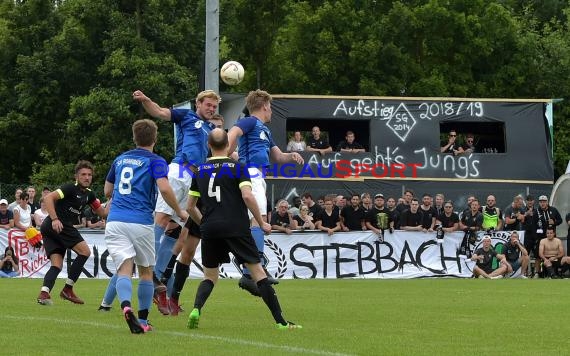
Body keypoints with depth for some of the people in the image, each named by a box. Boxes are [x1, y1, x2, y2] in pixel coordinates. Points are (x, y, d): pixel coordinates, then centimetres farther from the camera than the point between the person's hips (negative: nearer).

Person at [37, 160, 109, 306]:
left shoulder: (88, 194, 17)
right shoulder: (71, 188, -9)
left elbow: (103, 212, 23)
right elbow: (48, 198, -19)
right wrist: (54, 219, -28)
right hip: (57, 226, -9)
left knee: (57, 265, 0)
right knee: (85, 251, -8)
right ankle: (67, 289, -5)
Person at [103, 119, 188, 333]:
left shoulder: (120, 159, 17)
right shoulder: (155, 161, 1)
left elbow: (107, 191, 24)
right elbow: (164, 188, -15)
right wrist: (179, 212, -1)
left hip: (115, 221, 3)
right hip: (141, 222, -3)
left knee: (124, 269, -7)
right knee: (146, 271, 15)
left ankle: (126, 306, -36)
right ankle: (143, 320, 16)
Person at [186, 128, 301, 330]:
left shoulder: (200, 170, 12)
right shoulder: (237, 167, 0)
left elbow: (190, 206, 15)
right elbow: (247, 195, -14)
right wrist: (262, 223, -5)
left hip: (210, 230, 3)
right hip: (236, 228, -3)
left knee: (210, 276, 16)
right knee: (258, 272, 1)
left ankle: (196, 309, -11)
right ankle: (280, 321, -3)